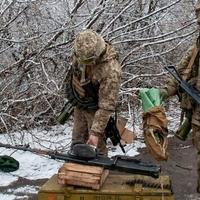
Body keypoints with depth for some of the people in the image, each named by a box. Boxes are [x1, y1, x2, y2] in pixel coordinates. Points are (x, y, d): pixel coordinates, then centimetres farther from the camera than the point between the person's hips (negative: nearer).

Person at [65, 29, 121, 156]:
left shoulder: (111, 70, -38)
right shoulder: (81, 52, -19)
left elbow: (107, 105, -33)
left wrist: (96, 132, -33)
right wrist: (72, 95, 17)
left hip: (95, 109, -6)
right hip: (79, 104, 6)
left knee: (97, 146, 1)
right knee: (77, 142, 20)